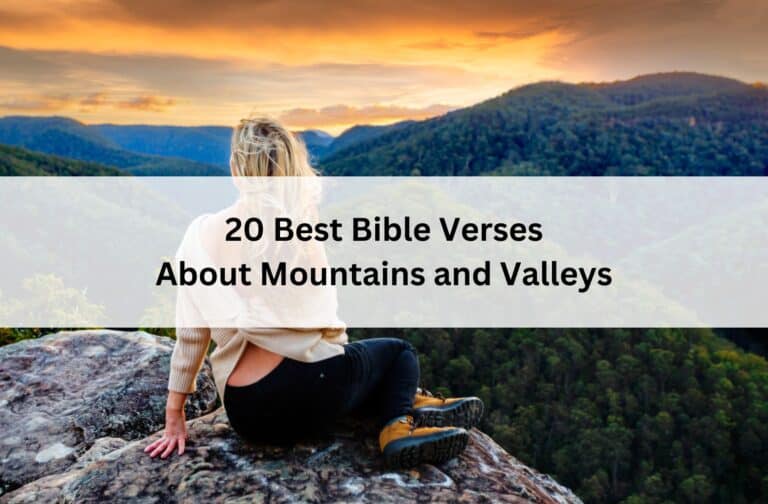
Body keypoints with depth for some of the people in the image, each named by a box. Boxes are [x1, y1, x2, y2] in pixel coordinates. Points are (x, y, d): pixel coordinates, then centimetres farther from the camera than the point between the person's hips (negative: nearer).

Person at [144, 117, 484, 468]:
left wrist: (175, 413, 8)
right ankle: (402, 416, -3)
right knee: (398, 350, 25)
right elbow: (331, 327, 2)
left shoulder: (203, 232, -1)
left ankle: (399, 421, 9)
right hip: (312, 384, -4)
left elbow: (190, 333, 0)